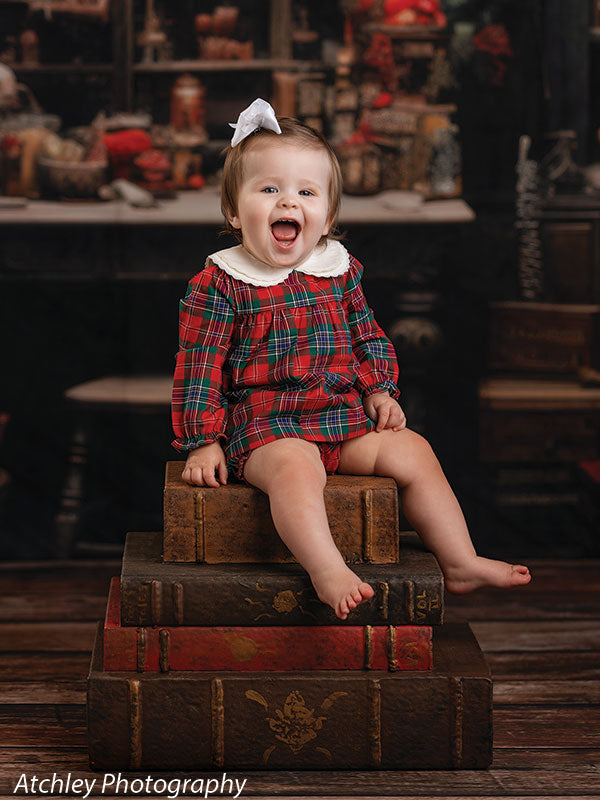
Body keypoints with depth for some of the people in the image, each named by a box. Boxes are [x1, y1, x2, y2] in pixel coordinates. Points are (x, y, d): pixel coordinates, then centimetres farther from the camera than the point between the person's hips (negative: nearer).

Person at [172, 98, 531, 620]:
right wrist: (203, 441, -10)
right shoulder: (221, 284, -6)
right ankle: (330, 573, -44)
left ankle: (460, 562, -2)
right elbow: (200, 364, -5)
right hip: (263, 423, -5)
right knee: (294, 465, -36)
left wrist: (380, 389, 6)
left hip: (344, 417, 5)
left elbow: (368, 337, 22)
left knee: (412, 451, -9)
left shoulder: (341, 270, 10)